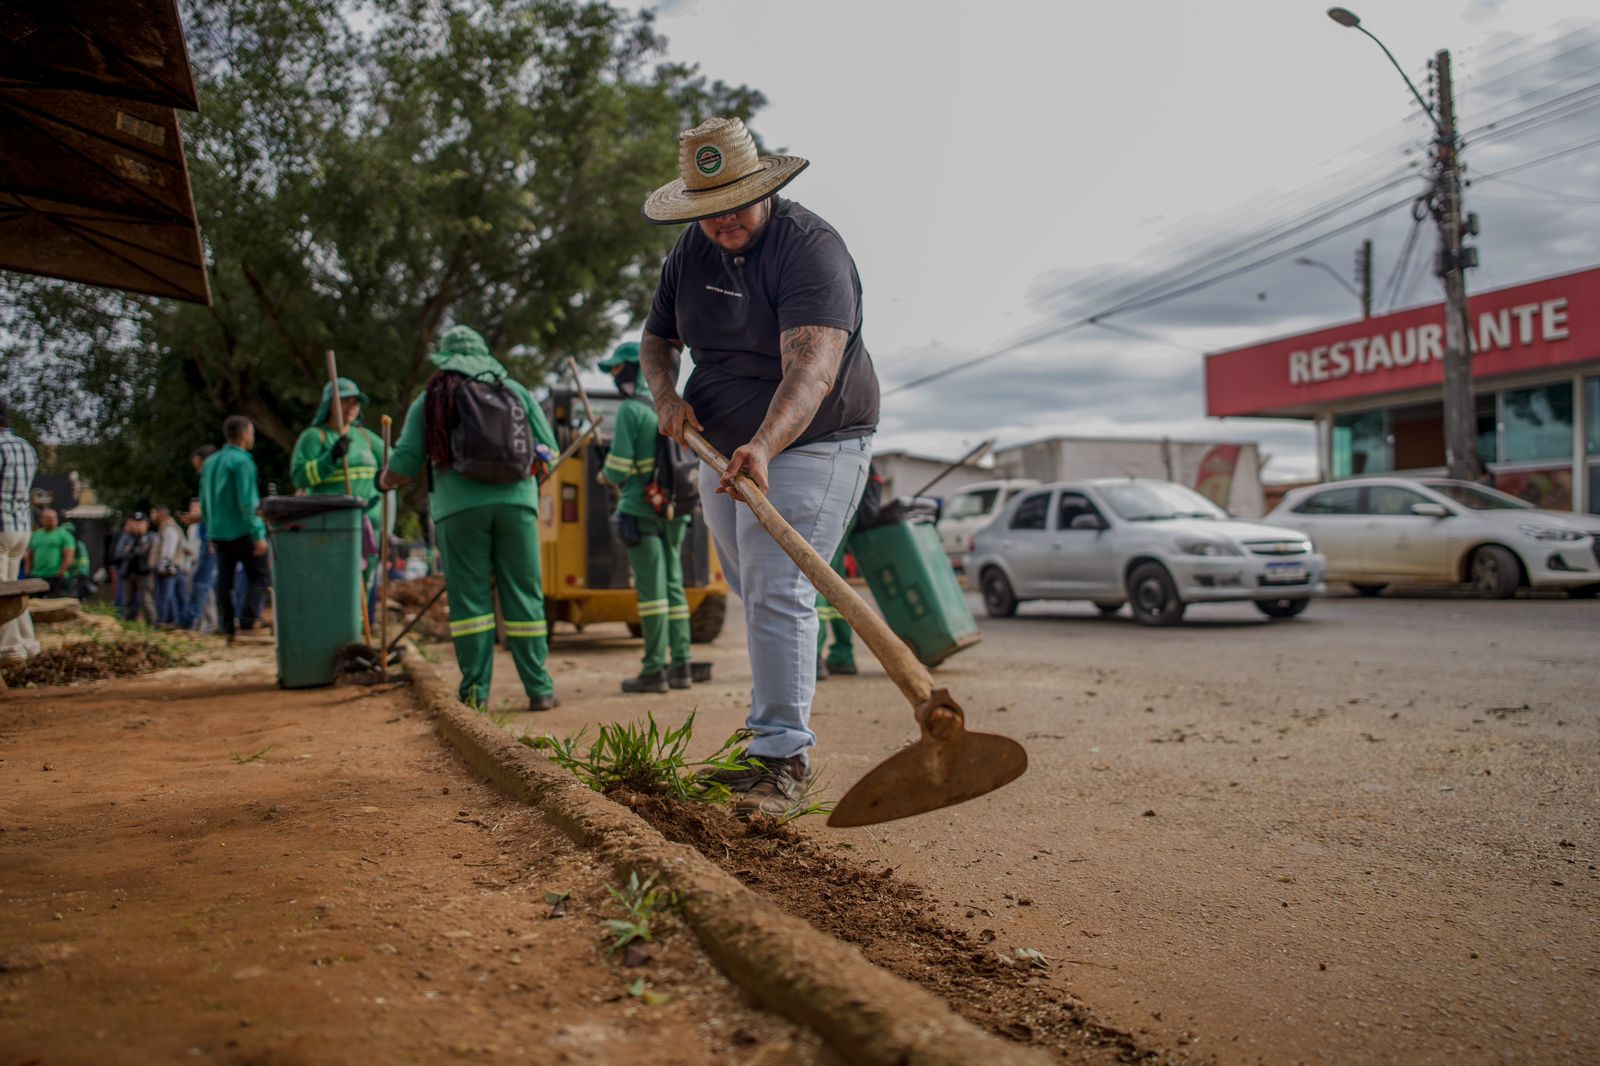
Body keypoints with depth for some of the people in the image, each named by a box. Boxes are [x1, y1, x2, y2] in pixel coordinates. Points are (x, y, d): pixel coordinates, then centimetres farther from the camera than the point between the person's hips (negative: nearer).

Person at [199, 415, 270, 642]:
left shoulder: (210, 463, 15)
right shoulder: (242, 461, -10)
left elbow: (204, 501, 19)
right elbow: (246, 501, -17)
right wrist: (258, 534, -17)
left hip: (218, 532, 7)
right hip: (242, 531, -7)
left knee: (224, 580, 7)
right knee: (258, 576, 1)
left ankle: (229, 628, 7)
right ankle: (247, 620, -11)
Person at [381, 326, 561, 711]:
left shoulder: (430, 400, 10)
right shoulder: (515, 391, 15)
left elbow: (405, 462, 6)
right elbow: (548, 450, 11)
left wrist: (385, 481, 27)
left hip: (459, 507, -1)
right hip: (515, 503, 1)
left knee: (470, 599, 3)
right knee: (523, 597, 4)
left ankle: (475, 691, 2)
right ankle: (539, 690, 5)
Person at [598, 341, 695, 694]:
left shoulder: (631, 409, -8)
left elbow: (618, 468, -12)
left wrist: (605, 474, 9)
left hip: (641, 509, -7)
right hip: (675, 511, 7)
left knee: (651, 588, -6)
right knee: (673, 586, 9)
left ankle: (654, 671, -5)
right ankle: (679, 666, 10)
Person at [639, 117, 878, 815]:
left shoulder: (811, 248, -21)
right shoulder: (690, 252, 2)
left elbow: (813, 367, -35)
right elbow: (656, 339, 13)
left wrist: (763, 448, -50)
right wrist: (666, 394, -9)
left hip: (811, 445, -7)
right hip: (724, 448, 7)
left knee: (778, 593, -17)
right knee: (753, 596, 14)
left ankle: (786, 757, -13)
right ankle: (767, 737, 28)